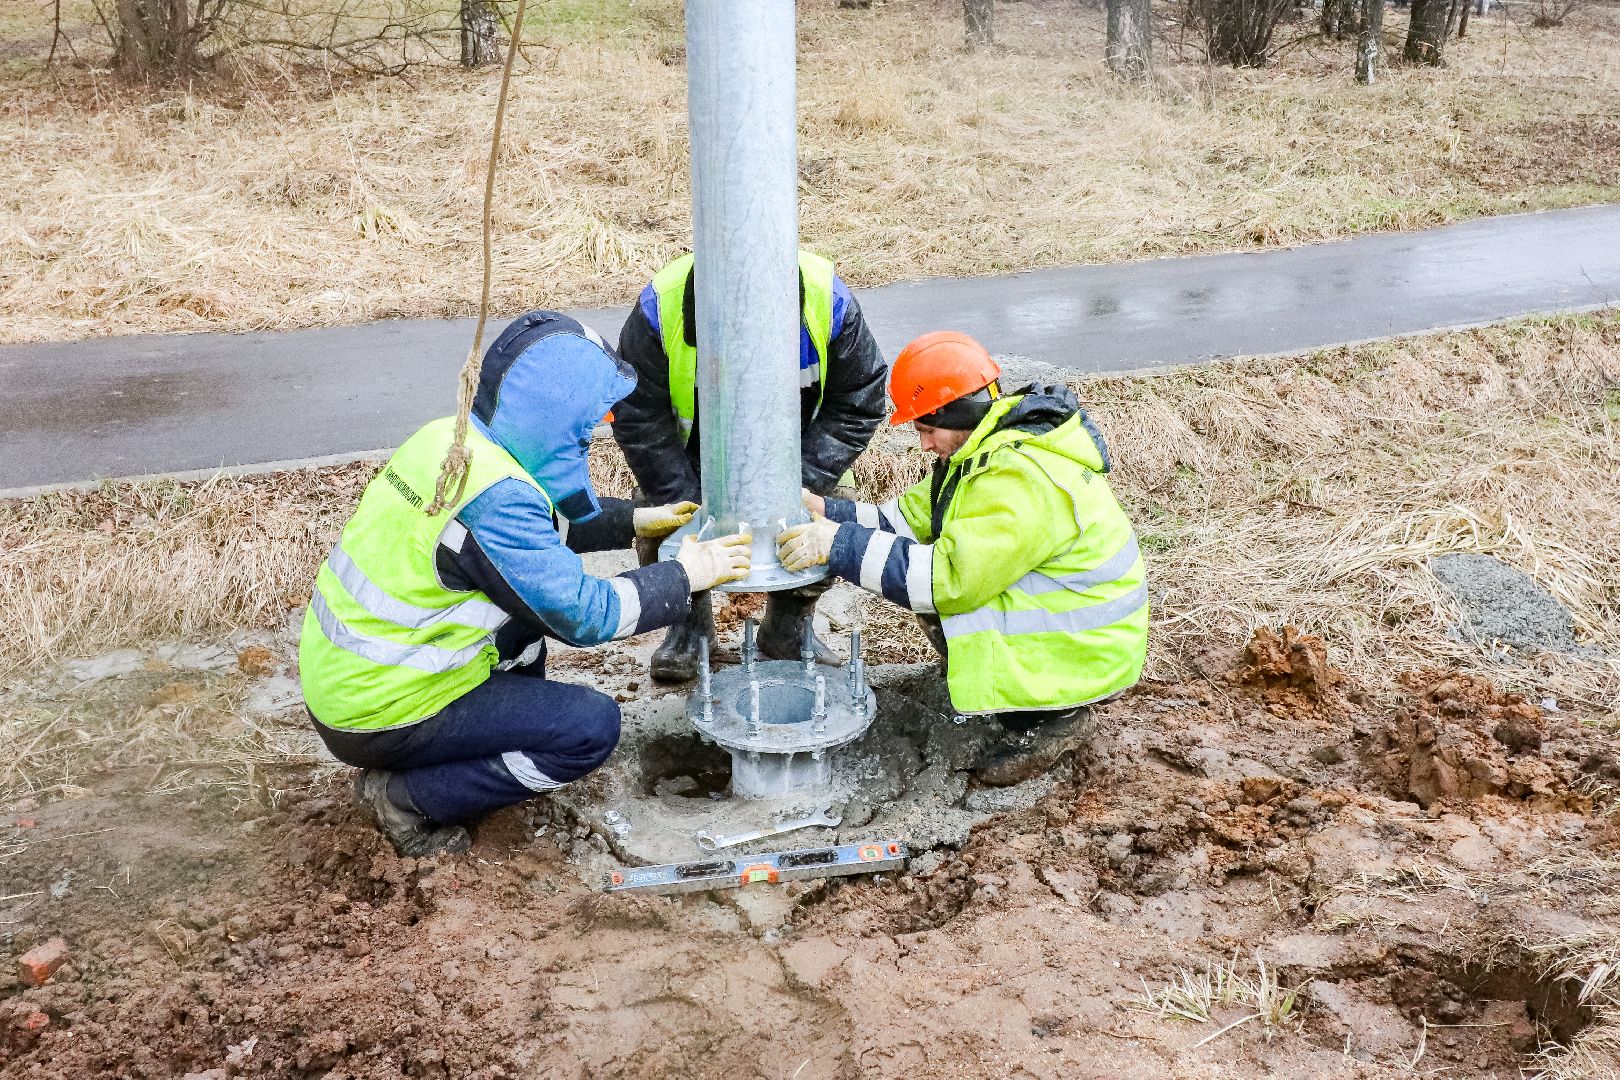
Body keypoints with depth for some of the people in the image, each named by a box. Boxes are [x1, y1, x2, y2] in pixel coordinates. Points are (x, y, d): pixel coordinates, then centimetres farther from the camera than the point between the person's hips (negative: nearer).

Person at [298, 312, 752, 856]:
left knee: (535, 597, 17)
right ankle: (405, 797, -2)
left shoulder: (451, 437, 0)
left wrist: (636, 520, 14)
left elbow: (545, 520, 18)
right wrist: (684, 576, -9)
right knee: (594, 725, -9)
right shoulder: (492, 495, -27)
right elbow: (584, 615, -21)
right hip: (377, 717, -9)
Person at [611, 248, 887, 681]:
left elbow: (857, 405, -18)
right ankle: (690, 624, 12)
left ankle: (787, 626, 11)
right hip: (692, 454, 0)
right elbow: (638, 420, -23)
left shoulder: (829, 301, -31)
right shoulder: (660, 308, -34)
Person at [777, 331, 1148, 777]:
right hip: (1049, 606, 10)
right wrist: (828, 513, -11)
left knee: (936, 591, -19)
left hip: (1080, 653, -10)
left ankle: (1046, 717, -3)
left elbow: (949, 577, -32)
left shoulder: (1025, 481, -29)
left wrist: (838, 544, -31)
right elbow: (909, 518, 2)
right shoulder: (987, 448, 3)